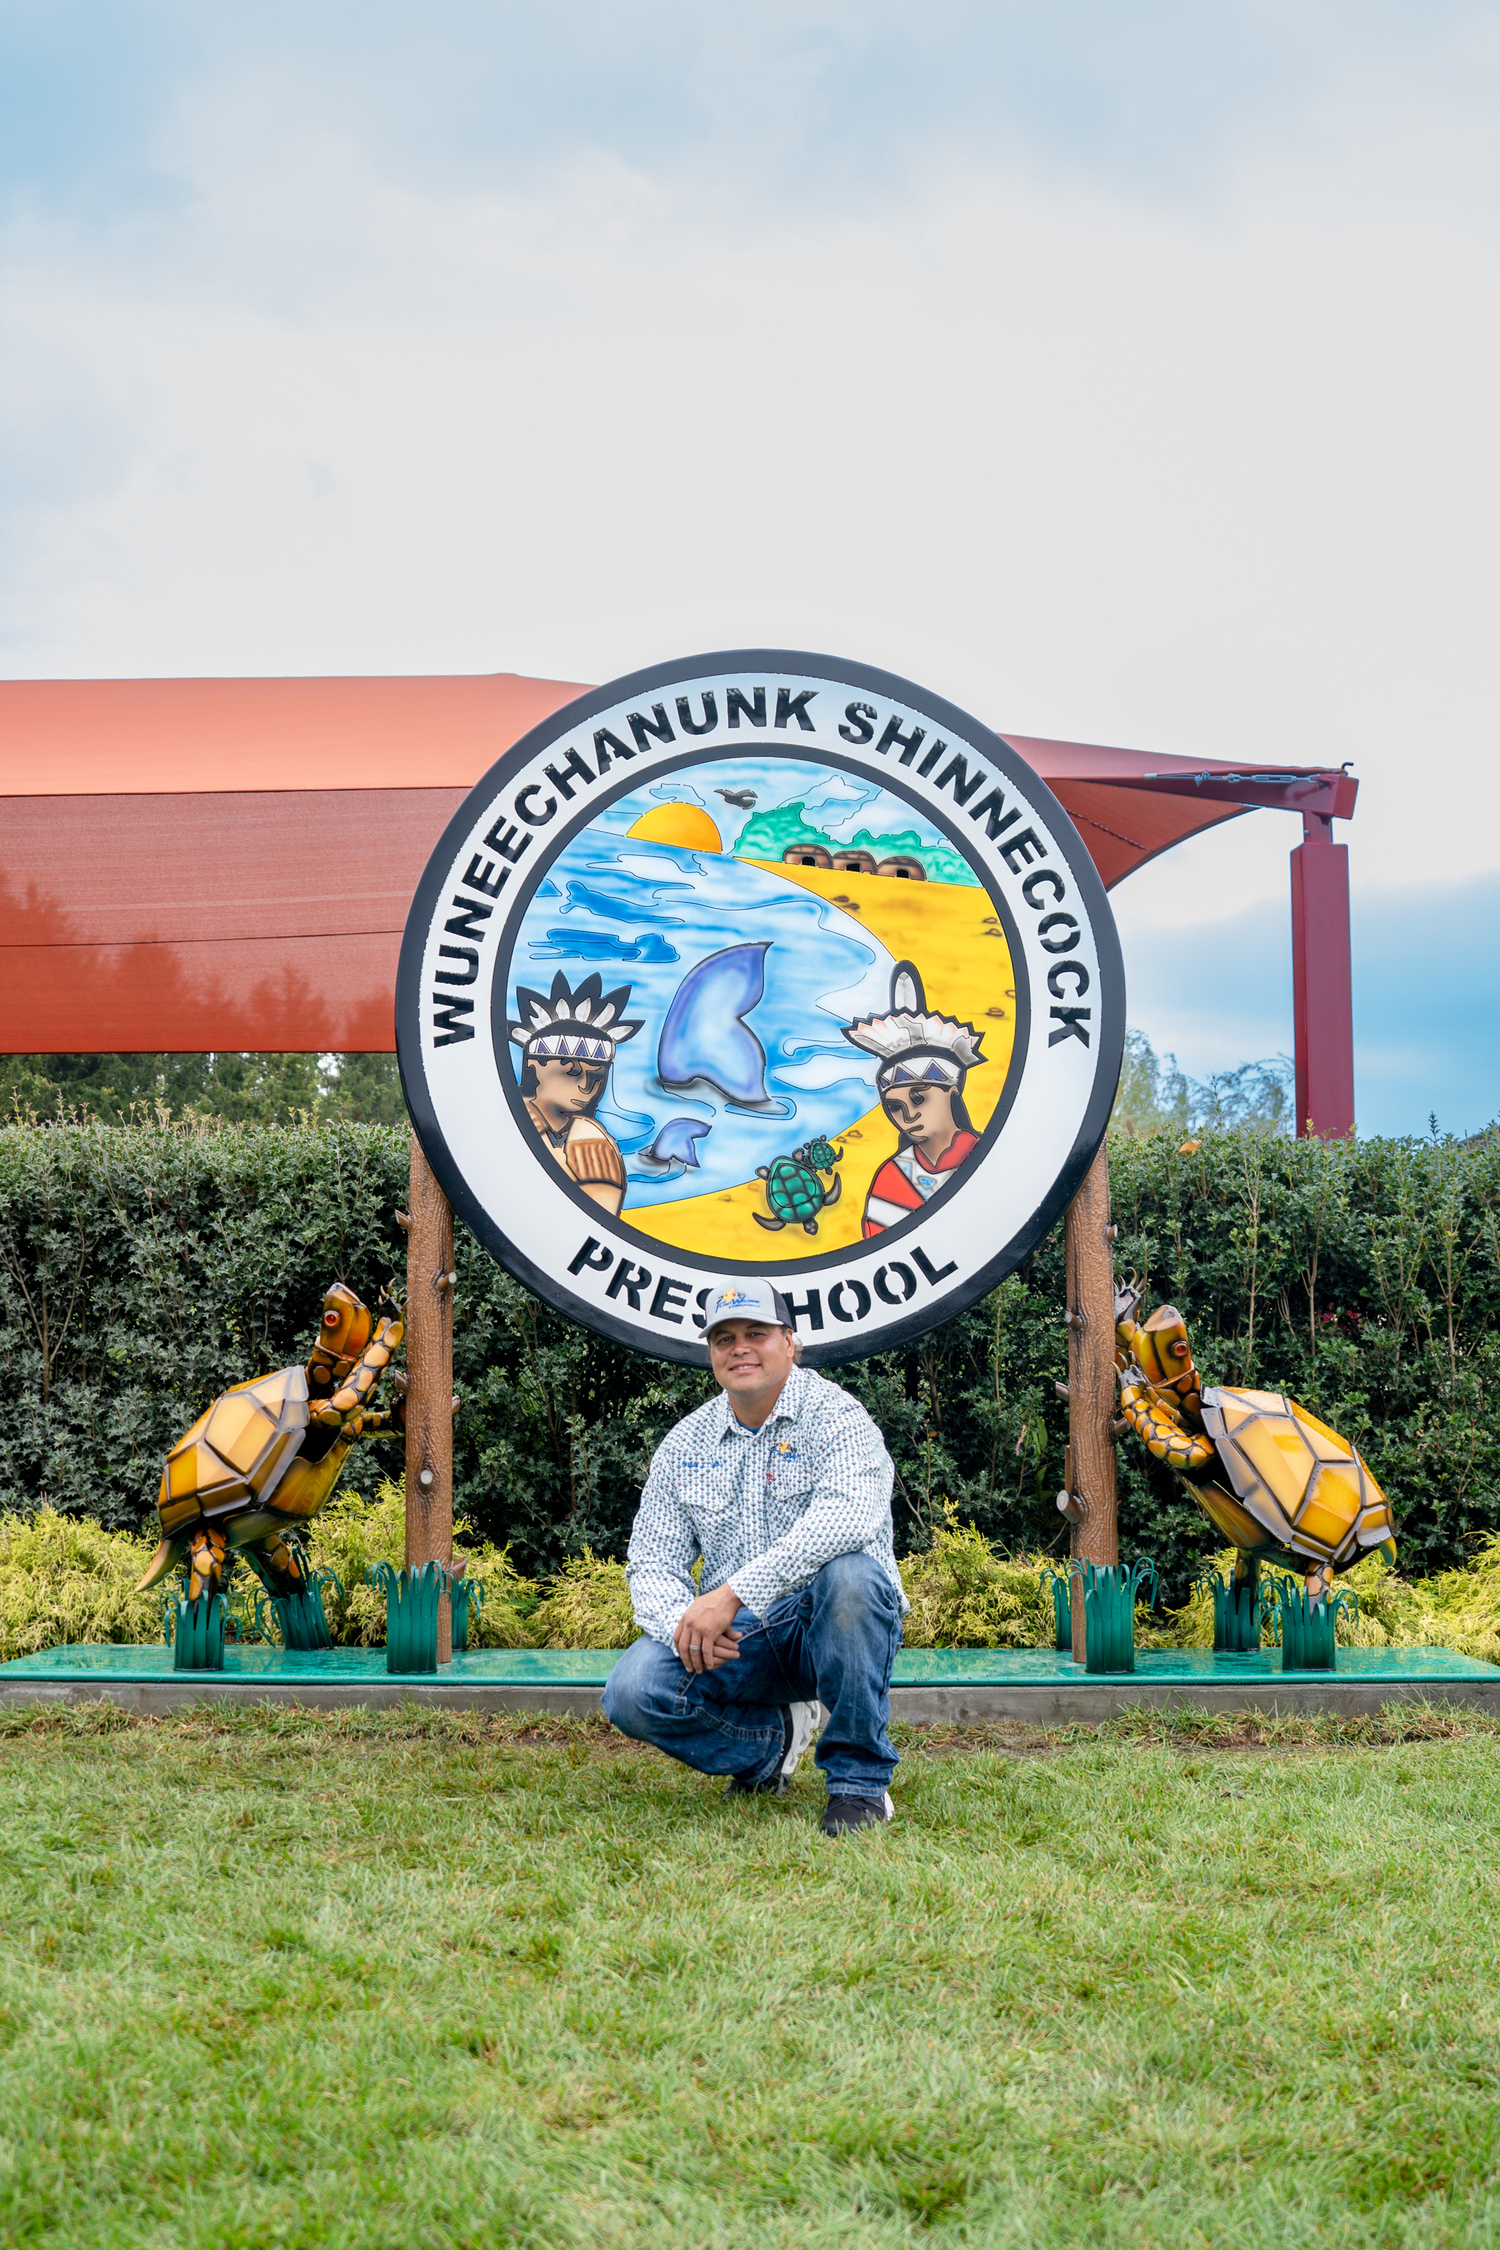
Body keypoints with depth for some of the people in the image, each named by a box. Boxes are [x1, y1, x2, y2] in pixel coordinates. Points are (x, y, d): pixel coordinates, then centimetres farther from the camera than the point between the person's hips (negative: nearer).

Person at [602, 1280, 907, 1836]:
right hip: (736, 1643, 4)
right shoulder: (684, 1445, 8)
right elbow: (651, 1564, 6)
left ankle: (859, 1777, -19)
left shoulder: (833, 1414, -8)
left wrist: (732, 1593, -36)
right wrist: (683, 1622, -19)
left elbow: (847, 1515, -29)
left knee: (848, 1573, -37)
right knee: (632, 1691, -22)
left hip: (830, 1628, -4)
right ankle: (775, 1738, 8)